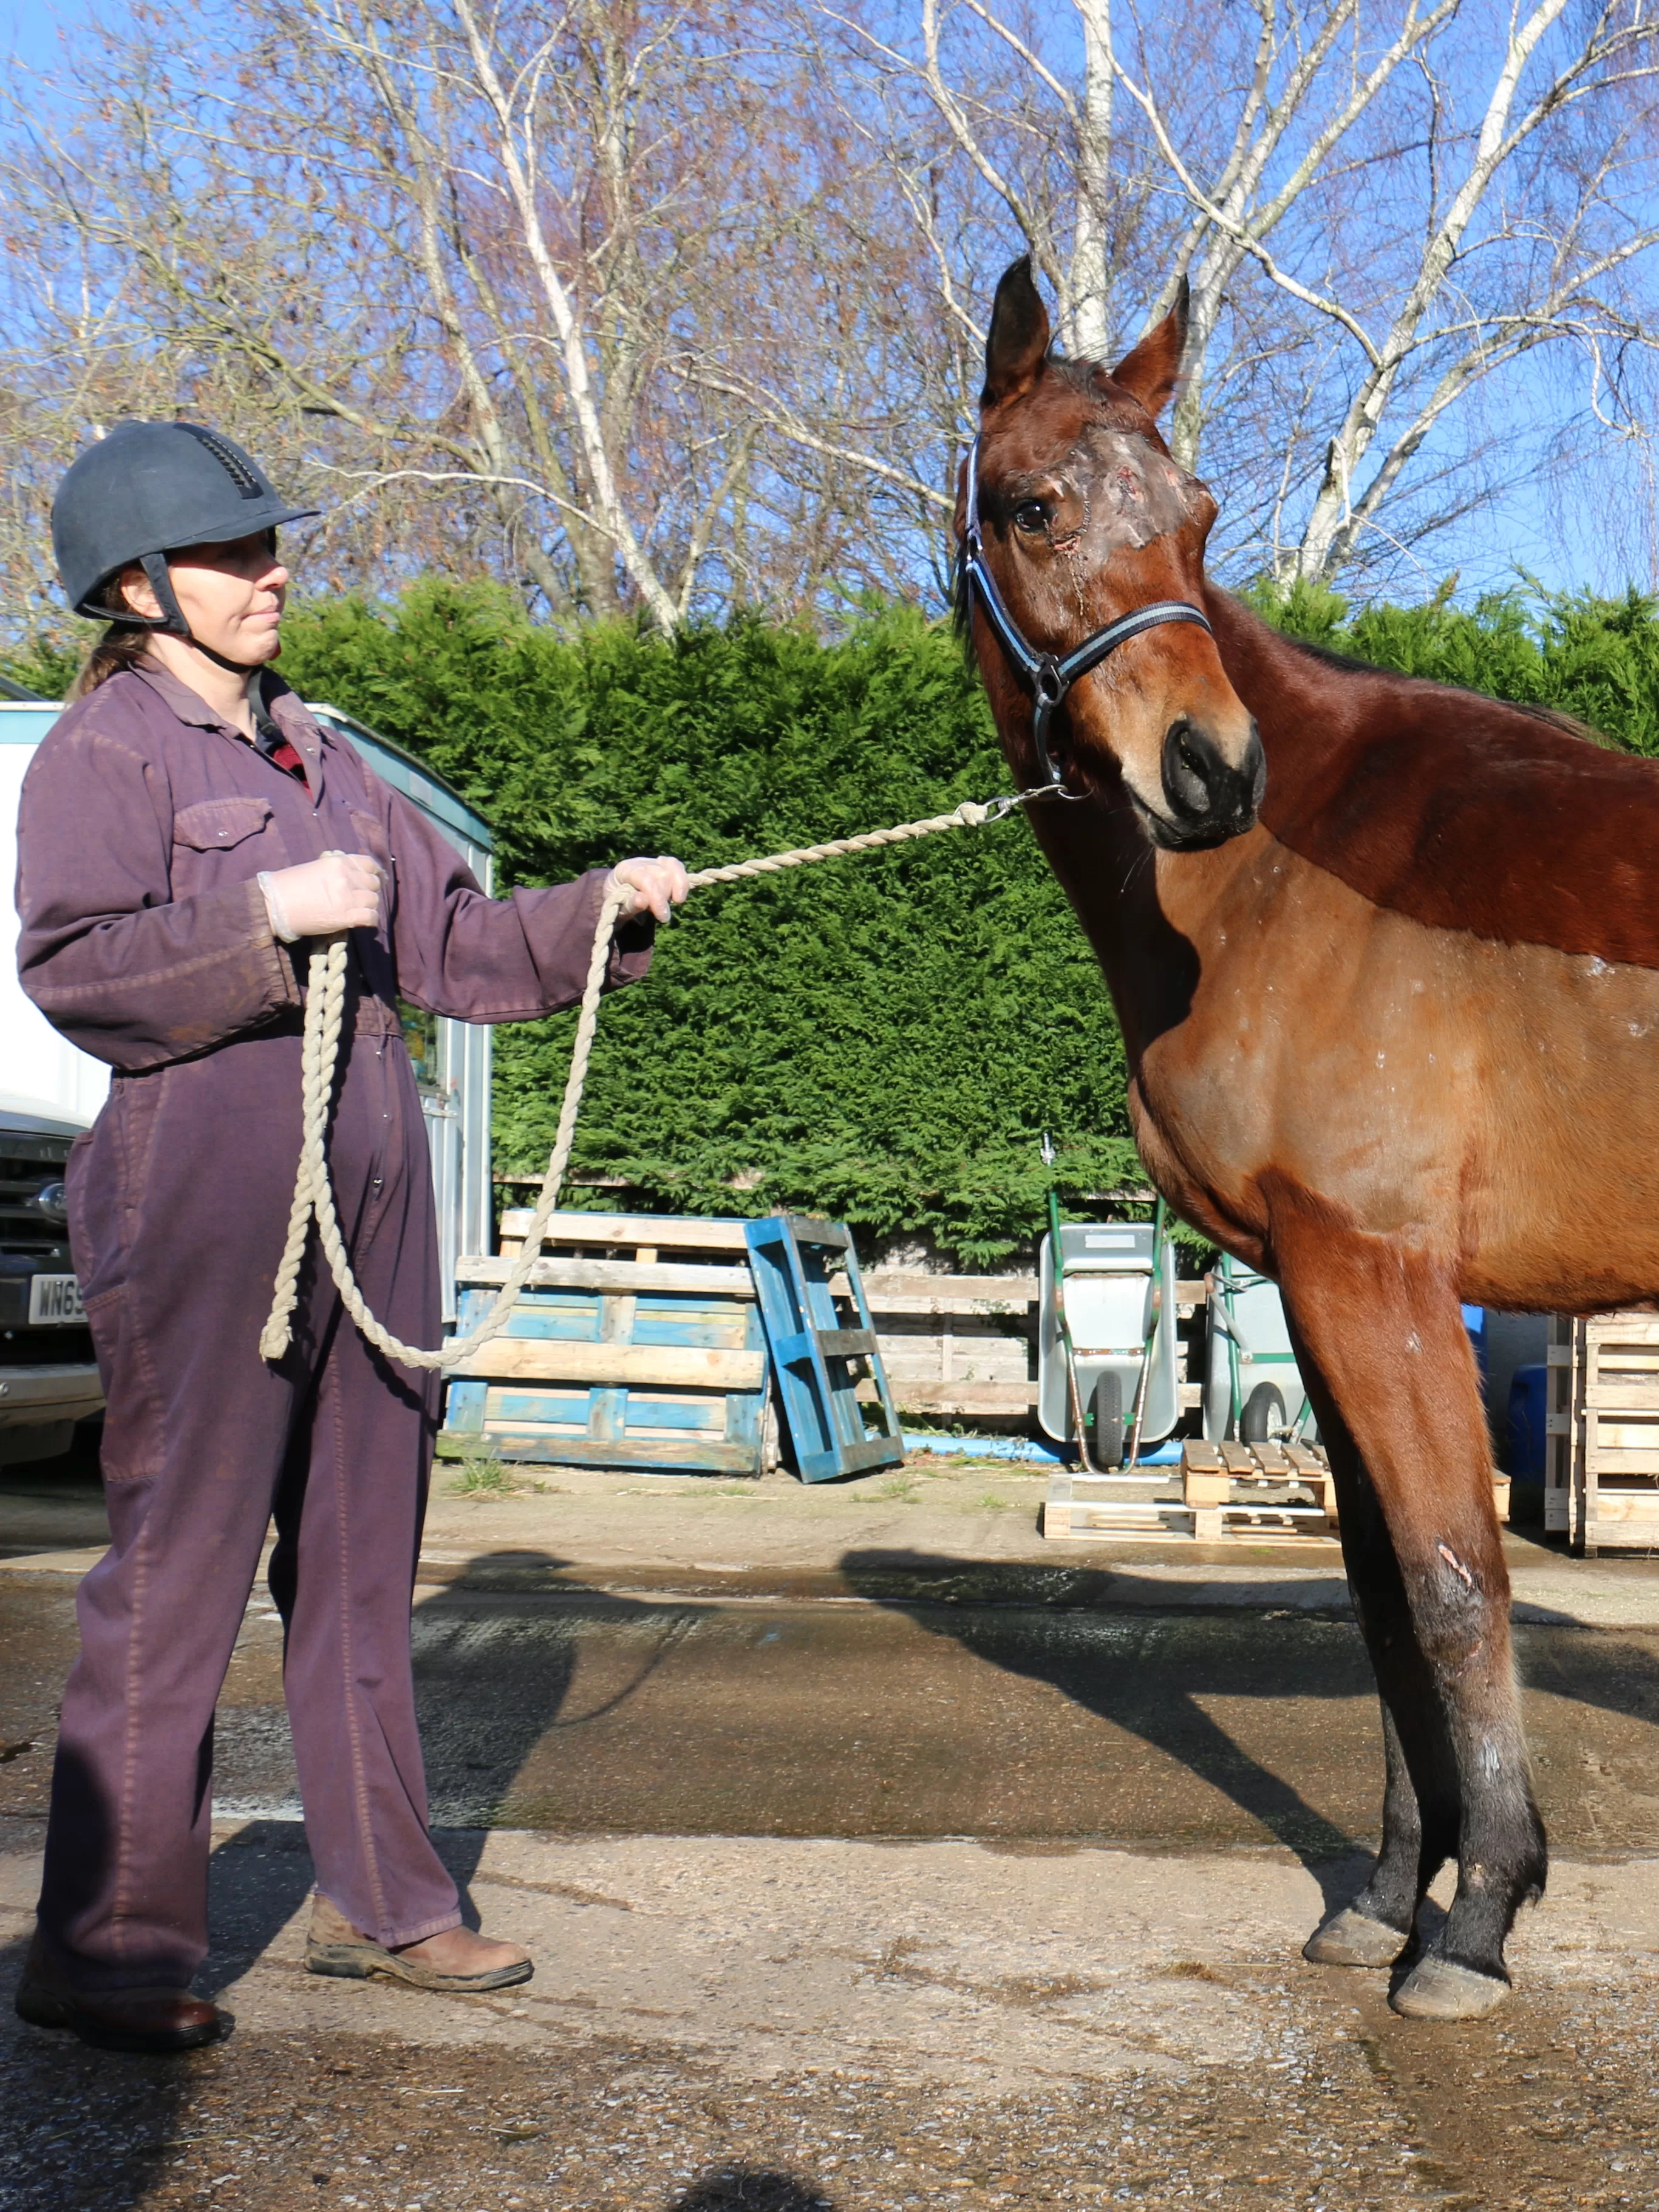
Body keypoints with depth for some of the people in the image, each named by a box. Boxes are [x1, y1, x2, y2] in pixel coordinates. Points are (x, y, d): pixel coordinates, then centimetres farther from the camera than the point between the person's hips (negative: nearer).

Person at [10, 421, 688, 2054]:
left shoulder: (313, 756, 18)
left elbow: (452, 944, 19)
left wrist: (601, 910, 6)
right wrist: (268, 915, -21)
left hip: (368, 1188, 8)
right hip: (202, 1194, -7)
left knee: (360, 1560, 13)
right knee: (178, 1566, -4)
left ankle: (378, 1898, 25)